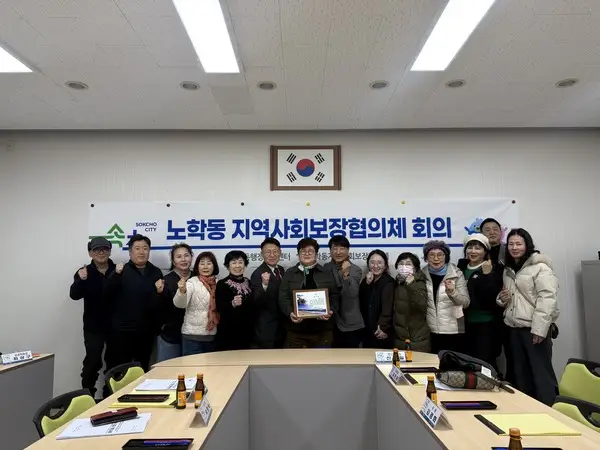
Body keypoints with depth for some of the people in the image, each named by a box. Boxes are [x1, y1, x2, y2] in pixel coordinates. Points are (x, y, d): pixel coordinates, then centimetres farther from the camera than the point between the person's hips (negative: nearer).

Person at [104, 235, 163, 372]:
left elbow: (162, 302, 8)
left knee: (143, 369, 15)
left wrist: (160, 292, -14)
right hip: (122, 330, -3)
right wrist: (116, 274, -29)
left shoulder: (156, 272, 6)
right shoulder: (122, 270, -2)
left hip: (146, 331, 3)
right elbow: (107, 293, -15)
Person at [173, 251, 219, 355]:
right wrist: (182, 291, -41)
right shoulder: (191, 282, -9)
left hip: (212, 335, 4)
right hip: (192, 335, -4)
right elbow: (179, 304, -24)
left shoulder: (217, 283, 3)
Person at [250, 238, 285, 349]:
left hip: (281, 328, 8)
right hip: (266, 330, -7)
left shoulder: (281, 270, 6)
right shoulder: (258, 274, -18)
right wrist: (264, 285, -41)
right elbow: (256, 302, -27)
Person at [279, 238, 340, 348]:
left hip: (322, 329, 1)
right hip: (296, 330, 0)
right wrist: (290, 313, -16)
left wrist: (331, 311, -13)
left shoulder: (327, 273, 10)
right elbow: (283, 298, 2)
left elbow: (335, 297, 6)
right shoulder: (289, 273, 8)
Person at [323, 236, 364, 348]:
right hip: (330, 323, 2)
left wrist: (346, 274, -32)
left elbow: (352, 294, -19)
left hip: (351, 324, -2)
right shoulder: (325, 268, 4)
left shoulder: (356, 270, -4)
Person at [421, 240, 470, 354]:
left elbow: (466, 302, -10)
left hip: (453, 331, -2)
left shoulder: (456, 274, -4)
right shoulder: (422, 274, 3)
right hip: (429, 331, 2)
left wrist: (452, 292, -24)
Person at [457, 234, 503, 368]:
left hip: (486, 324, -5)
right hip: (465, 324, 5)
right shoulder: (461, 268, 9)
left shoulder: (493, 269, -4)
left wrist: (487, 275, -23)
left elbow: (493, 297, -17)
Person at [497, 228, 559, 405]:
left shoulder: (540, 267, -10)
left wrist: (539, 328, -23)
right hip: (514, 328, 8)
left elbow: (547, 298, -18)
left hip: (534, 328, -8)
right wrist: (502, 298, 2)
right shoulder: (508, 270, 15)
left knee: (541, 372, -2)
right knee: (520, 373, 15)